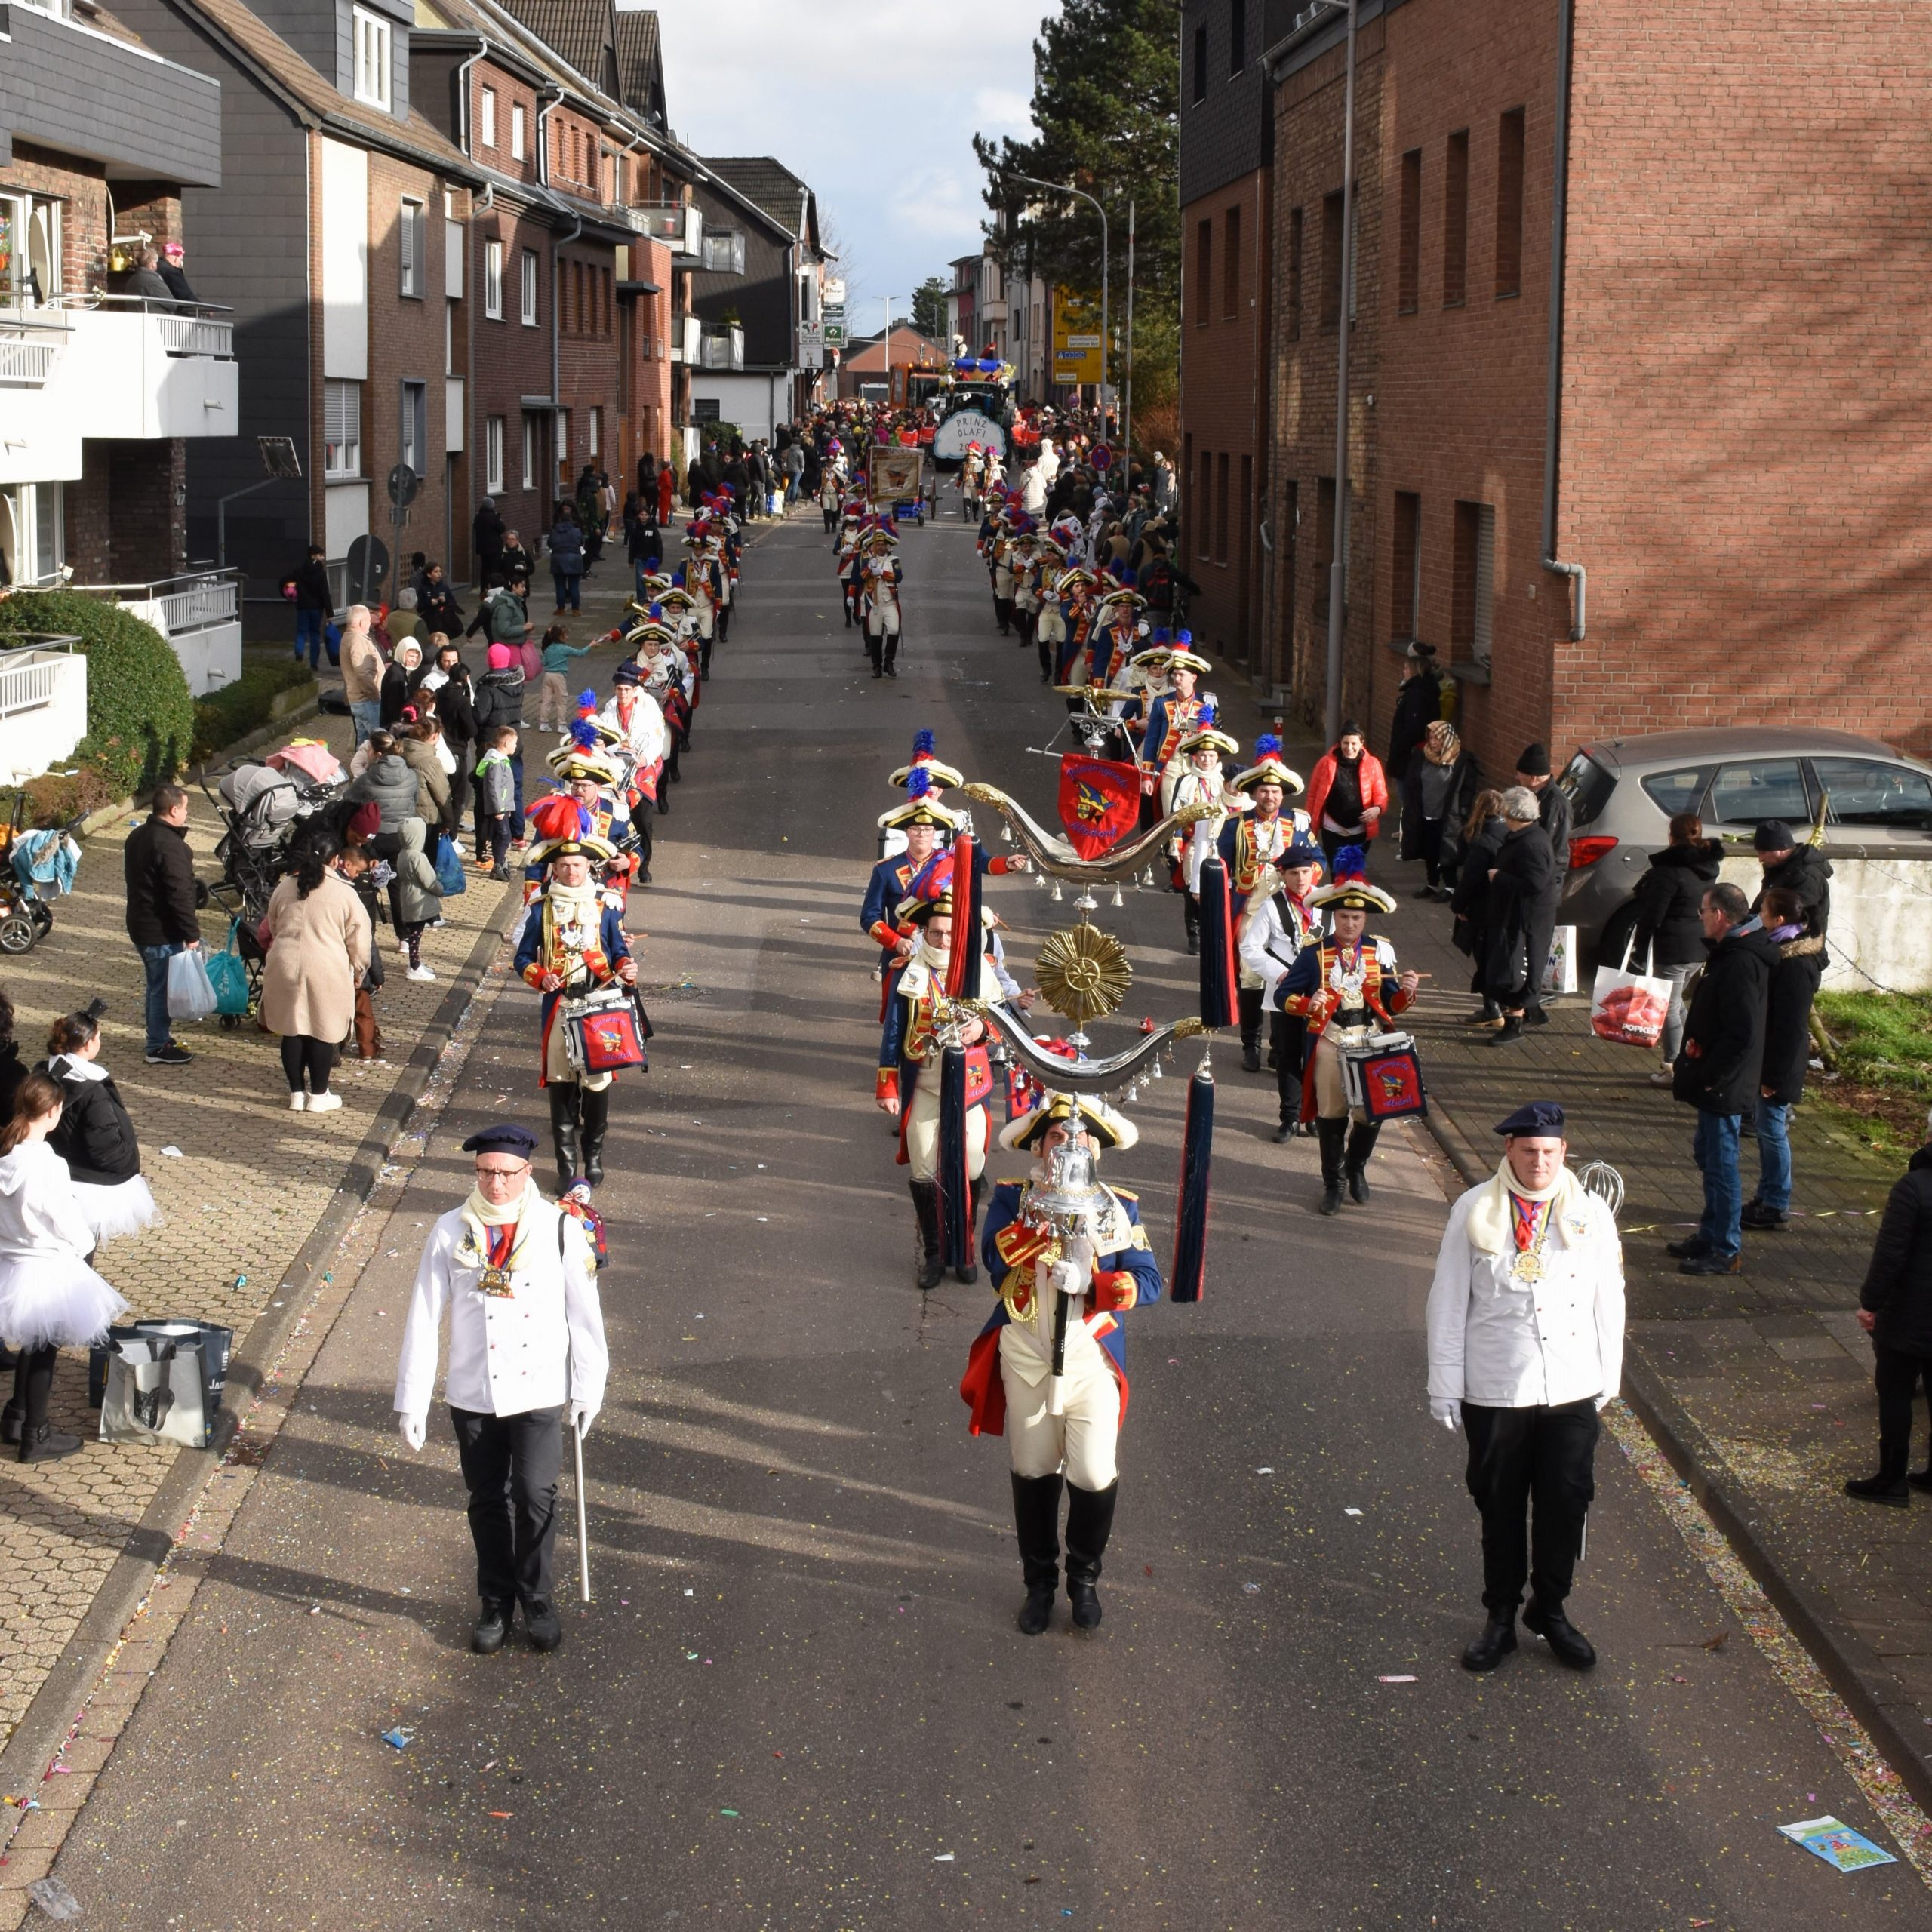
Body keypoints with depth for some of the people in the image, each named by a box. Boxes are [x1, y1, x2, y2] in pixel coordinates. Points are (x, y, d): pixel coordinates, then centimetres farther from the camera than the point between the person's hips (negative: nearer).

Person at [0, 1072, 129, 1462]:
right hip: (47, 1268, -7)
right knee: (44, 1349, 8)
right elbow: (67, 1219, -18)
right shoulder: (48, 1165, -27)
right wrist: (85, 1245, 2)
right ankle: (36, 1437, 19)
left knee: (31, 1344, 25)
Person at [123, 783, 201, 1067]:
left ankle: (158, 1037, 33)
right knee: (164, 988, 1)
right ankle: (159, 1048, 9)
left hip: (140, 925, 9)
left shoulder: (137, 836, 8)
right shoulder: (170, 845, -23)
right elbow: (179, 894, -25)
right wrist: (192, 934, -20)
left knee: (157, 985, 21)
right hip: (163, 932, -9)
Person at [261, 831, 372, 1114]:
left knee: (292, 1030, 14)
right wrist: (358, 970, 16)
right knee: (323, 1032, 9)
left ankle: (296, 1093, 22)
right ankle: (319, 1095, 17)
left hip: (285, 967, 3)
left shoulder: (284, 888, 6)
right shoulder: (344, 893, -6)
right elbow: (359, 939, -1)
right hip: (326, 973, -3)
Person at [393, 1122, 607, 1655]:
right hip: (472, 1395, 1)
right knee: (488, 1503, 11)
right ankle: (496, 1604, 27)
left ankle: (538, 1600, 14)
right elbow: (423, 1317, -2)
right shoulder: (451, 1232, -5)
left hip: (540, 1393, -1)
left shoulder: (558, 1229, -7)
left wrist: (587, 1390, 1)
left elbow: (584, 1313, 0)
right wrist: (412, 1400, -3)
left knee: (536, 1498, -7)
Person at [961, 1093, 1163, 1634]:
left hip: (1092, 1357, 0)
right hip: (1026, 1359, 0)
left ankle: (1084, 1579, 16)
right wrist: (1054, 1206, -26)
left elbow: (1148, 1280, -4)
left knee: (1095, 1475, -7)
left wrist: (1089, 1282, -20)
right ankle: (1039, 1583, 26)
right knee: (1033, 1473, 9)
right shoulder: (1012, 1197, 1)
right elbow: (998, 1260, -16)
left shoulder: (1119, 1205, 4)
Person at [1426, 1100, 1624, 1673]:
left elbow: (1608, 1302, 7)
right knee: (1500, 1507, 9)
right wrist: (1445, 1388, 0)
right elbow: (1448, 1305, -1)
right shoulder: (1474, 1213, -5)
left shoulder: (1589, 1213, 0)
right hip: (1494, 1391, -1)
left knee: (1566, 1503, 7)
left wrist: (1608, 1381, 8)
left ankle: (1550, 1610, 27)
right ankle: (1501, 1619, 25)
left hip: (1572, 1390, 1)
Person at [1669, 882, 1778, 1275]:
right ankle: (1711, 1235, 34)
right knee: (1708, 1155, 21)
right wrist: (1701, 1075, 15)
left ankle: (1726, 1251, 7)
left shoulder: (1739, 964, -24)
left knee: (1721, 1162, -2)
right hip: (1716, 1083, 11)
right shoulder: (1730, 954, 9)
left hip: (1722, 1086, -11)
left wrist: (1708, 1077, -22)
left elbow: (1740, 1036, -28)